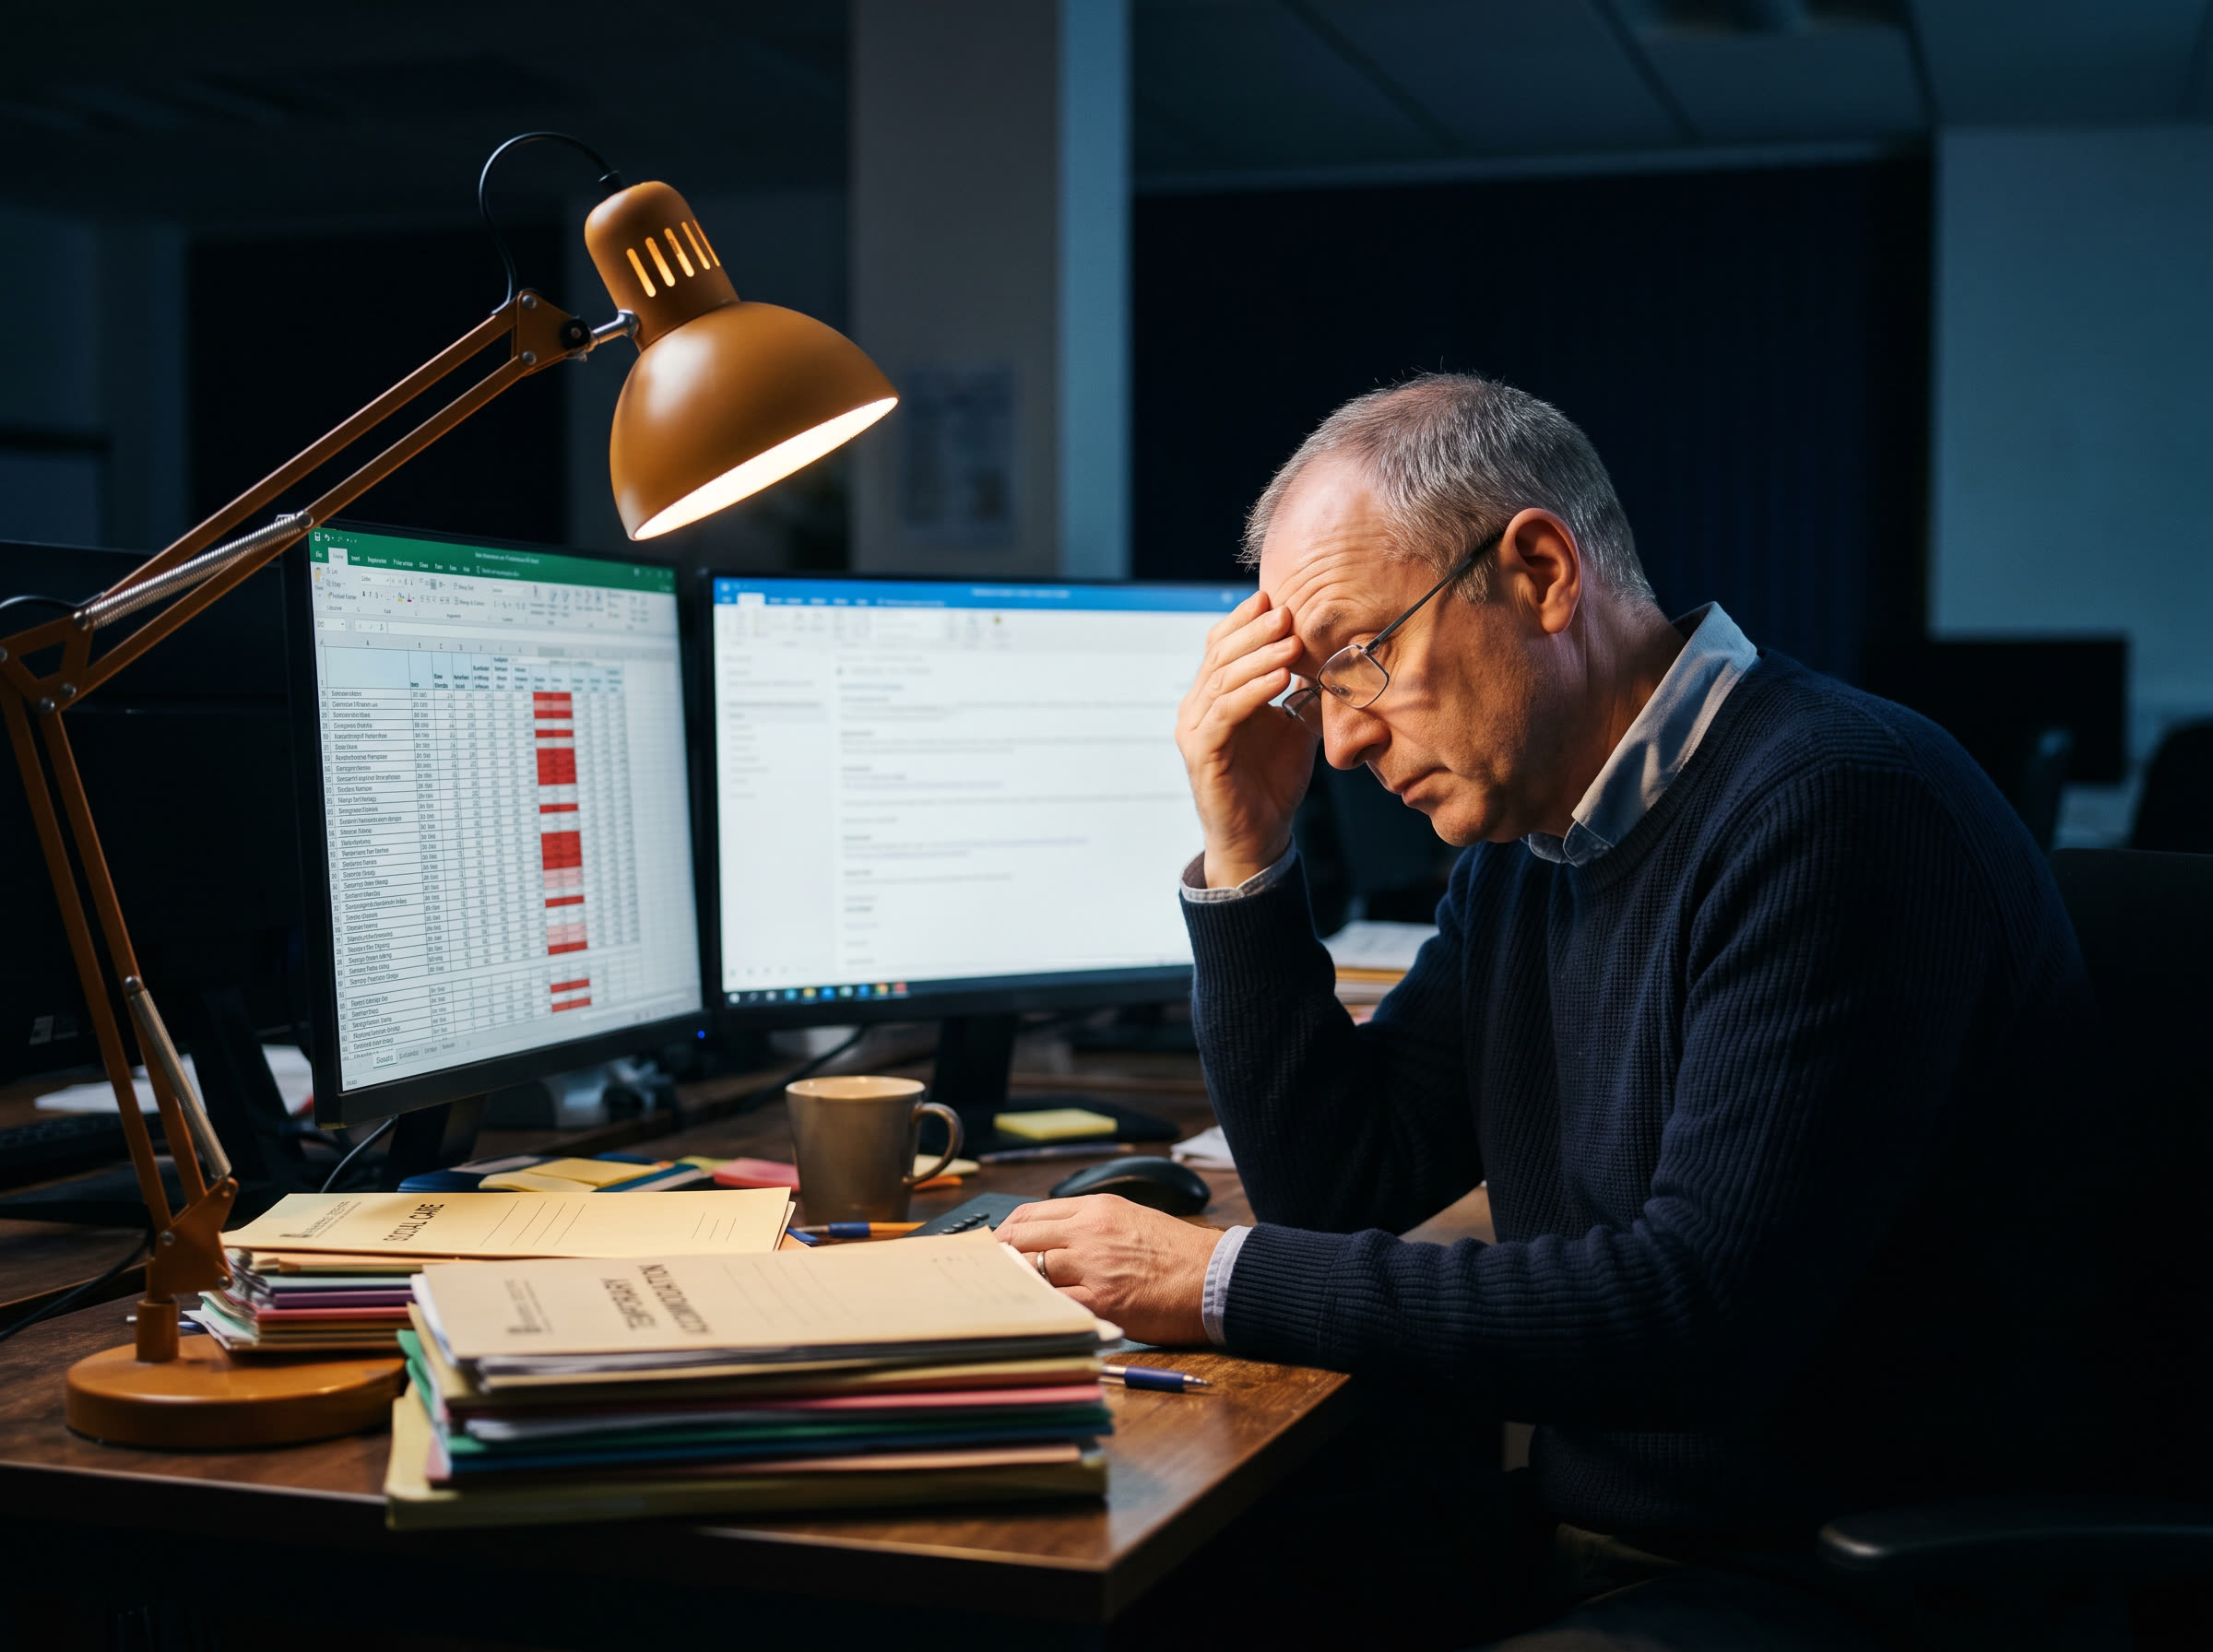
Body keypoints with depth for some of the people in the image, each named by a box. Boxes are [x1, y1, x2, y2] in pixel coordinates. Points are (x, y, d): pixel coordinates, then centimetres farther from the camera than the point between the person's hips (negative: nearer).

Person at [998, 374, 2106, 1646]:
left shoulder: (1839, 803, -20)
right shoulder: (1522, 849, 9)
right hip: (1588, 1541, 8)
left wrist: (1228, 1284, -21)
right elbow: (1338, 1185, 11)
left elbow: (1705, 1308, -26)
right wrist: (1246, 851, 1)